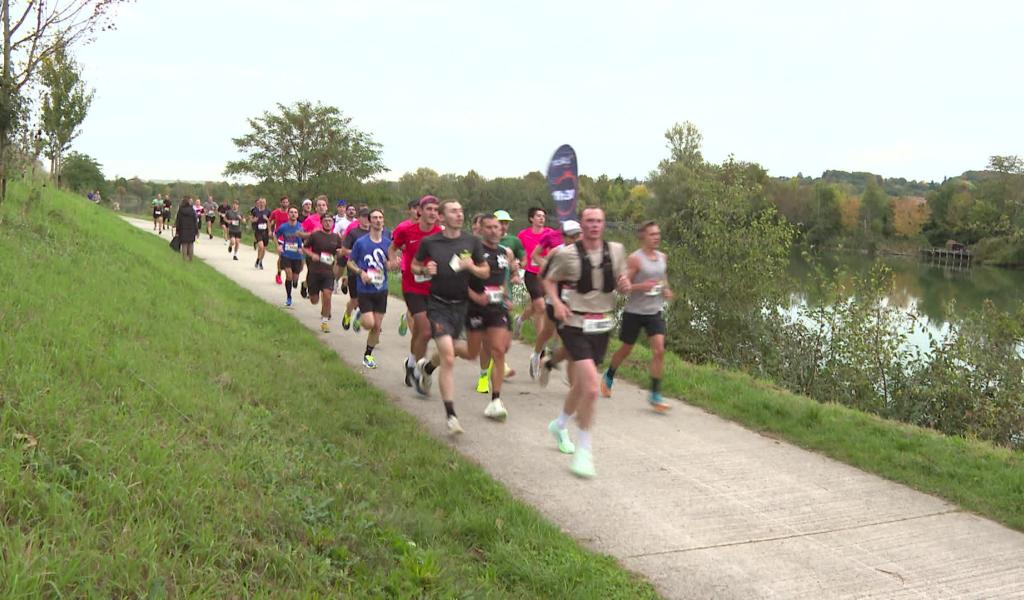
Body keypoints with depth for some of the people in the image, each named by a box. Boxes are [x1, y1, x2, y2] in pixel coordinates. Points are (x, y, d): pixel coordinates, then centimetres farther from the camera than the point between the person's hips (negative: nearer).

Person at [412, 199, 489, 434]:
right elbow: (415, 266, 11)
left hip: (460, 305, 4)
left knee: (452, 351, 18)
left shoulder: (472, 242, 0)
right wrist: (425, 270, -11)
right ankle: (451, 415, -12)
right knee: (448, 358, -15)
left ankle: (427, 366, 54)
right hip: (438, 304, -4)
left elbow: (485, 272, 6)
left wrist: (471, 267, -15)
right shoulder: (429, 242, -4)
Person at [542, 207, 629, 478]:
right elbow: (549, 280, 6)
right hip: (576, 326, -5)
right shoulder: (567, 254, -8)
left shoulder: (616, 250, 3)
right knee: (591, 388, -18)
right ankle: (584, 450, -4)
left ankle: (560, 425, 48)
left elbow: (621, 284, 14)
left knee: (581, 385, 19)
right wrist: (556, 302, -12)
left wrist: (625, 285, -9)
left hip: (602, 326, 5)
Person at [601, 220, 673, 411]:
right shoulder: (635, 259, -12)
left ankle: (655, 395, -4)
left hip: (654, 312, 4)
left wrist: (666, 290, 4)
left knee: (659, 350, -10)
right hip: (634, 312, -4)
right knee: (626, 349, 11)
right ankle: (608, 377, 39)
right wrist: (641, 286, -28)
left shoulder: (662, 257, 6)